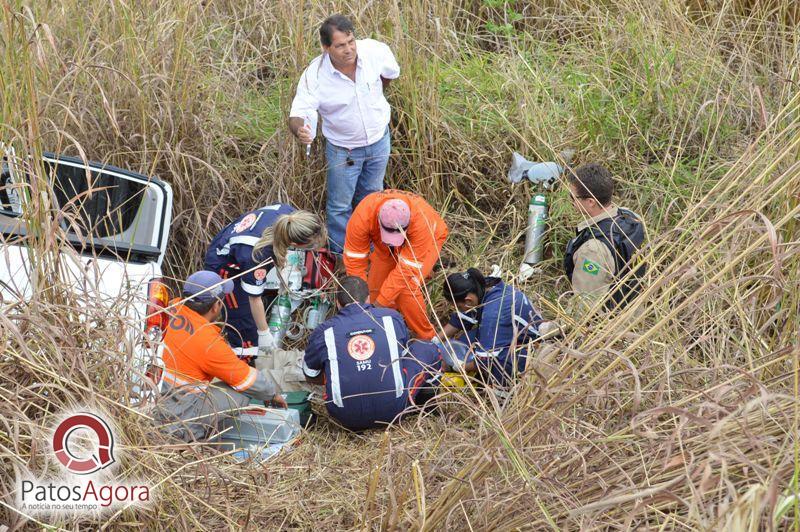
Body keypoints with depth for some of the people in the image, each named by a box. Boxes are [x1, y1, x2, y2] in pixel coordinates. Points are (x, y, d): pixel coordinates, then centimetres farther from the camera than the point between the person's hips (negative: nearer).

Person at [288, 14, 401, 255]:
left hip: (379, 140, 3)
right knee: (340, 206, 8)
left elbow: (391, 73, 0)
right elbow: (298, 114, -31)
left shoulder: (375, 51, -24)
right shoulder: (314, 76, -30)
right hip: (343, 149, -3)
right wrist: (299, 129, -55)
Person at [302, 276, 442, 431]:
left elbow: (310, 376, 16)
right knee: (427, 349, 18)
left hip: (347, 419, 0)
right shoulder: (391, 317, 2)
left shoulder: (324, 332, 0)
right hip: (393, 410, 0)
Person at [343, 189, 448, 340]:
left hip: (428, 239, -3)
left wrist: (380, 302, -34)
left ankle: (426, 338, 0)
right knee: (375, 287, -5)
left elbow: (407, 267, -38)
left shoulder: (422, 220, -44)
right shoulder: (362, 215, -39)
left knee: (407, 290, -21)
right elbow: (354, 260, -28)